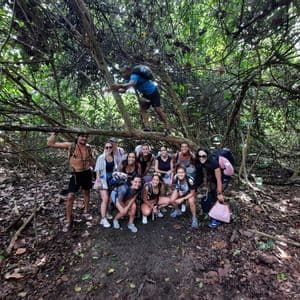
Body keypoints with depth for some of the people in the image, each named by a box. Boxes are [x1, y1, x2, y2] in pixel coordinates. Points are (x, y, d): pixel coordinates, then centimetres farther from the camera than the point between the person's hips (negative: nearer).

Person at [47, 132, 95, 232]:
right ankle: (68, 221, 12)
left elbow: (93, 163, 6)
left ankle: (85, 212, 41)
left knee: (86, 193, 18)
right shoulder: (70, 145, -11)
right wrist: (55, 133, -17)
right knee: (70, 197, -6)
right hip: (76, 174, -3)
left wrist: (90, 158, -14)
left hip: (87, 173, 3)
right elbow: (50, 143, -12)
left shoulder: (88, 148, -2)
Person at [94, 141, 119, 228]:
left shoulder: (114, 157, 3)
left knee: (108, 199, 14)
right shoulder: (101, 157, -10)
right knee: (105, 199, -10)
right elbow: (97, 170, -10)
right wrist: (98, 181, -15)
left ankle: (106, 213, 34)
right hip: (103, 180, -5)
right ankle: (103, 219, -1)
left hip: (111, 179, 5)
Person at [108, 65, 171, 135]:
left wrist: (120, 85, -67)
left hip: (153, 91, -9)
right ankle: (147, 127, -14)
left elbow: (131, 84, -52)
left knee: (157, 109, -13)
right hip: (146, 94, 9)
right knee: (142, 108, -8)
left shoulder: (134, 76, -29)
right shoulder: (128, 80, 0)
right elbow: (124, 89, -12)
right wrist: (116, 89, -33)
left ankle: (167, 128, -5)